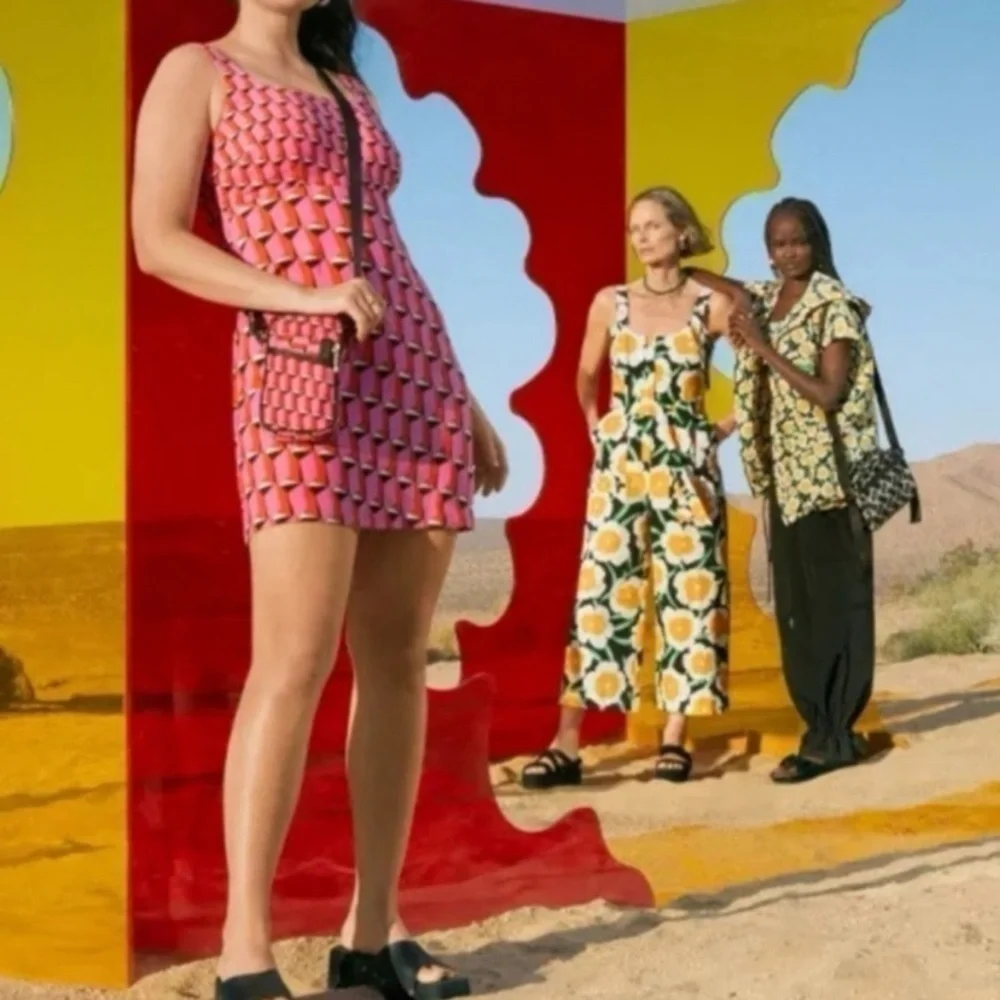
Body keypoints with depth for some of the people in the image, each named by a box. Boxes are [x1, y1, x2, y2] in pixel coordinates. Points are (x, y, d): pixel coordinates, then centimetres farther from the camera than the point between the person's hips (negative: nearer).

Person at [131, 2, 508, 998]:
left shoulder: (348, 89, 22)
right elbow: (158, 242, -5)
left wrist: (465, 397, 16)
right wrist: (304, 296, -18)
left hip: (410, 375, 6)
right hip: (301, 381, -6)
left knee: (399, 659, 2)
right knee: (296, 662, -16)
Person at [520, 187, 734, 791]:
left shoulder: (713, 306, 0)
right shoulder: (610, 303, 6)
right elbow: (587, 378, 19)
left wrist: (731, 425, 4)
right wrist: (597, 430, 12)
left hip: (687, 464, -1)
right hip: (621, 464, 1)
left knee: (688, 594, -2)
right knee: (602, 592, -4)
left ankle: (676, 738, 4)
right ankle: (568, 744, -6)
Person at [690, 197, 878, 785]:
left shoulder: (835, 306, -9)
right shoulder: (765, 299, 11)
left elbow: (830, 394, -16)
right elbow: (727, 289, 30)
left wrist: (763, 348, -16)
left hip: (828, 475, -7)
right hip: (785, 476, 7)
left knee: (832, 601, -5)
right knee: (795, 604, 7)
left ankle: (832, 737, -4)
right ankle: (828, 730, 14)